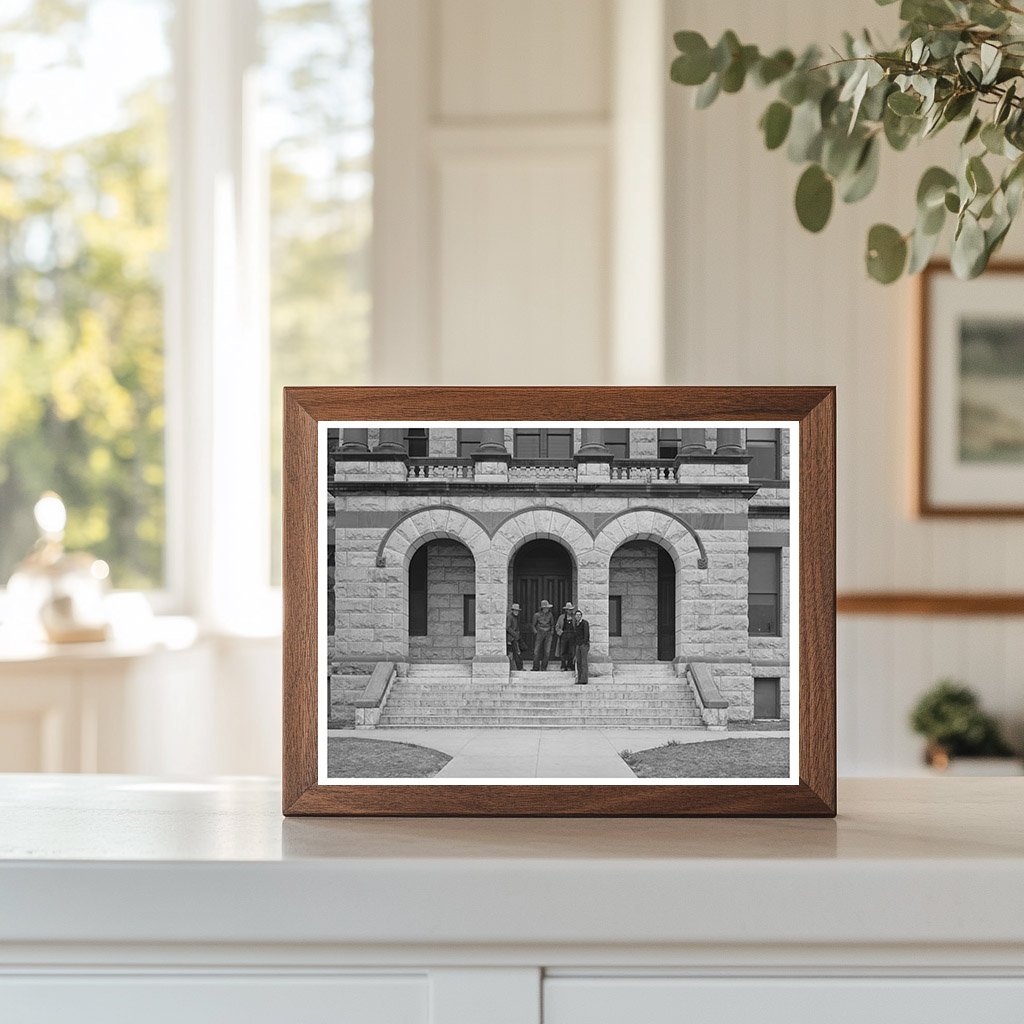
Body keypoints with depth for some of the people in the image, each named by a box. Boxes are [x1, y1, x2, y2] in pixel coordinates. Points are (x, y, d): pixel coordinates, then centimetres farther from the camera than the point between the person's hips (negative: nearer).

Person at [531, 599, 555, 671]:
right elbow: (533, 625, 7)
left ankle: (543, 668, 3)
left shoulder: (550, 615, 6)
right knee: (536, 651, -7)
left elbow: (552, 625, 19)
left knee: (547, 652, -5)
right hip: (539, 634, -2)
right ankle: (536, 668, 2)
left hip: (548, 634, 2)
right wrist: (536, 632, -5)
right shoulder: (537, 615, -1)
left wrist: (552, 632, 7)